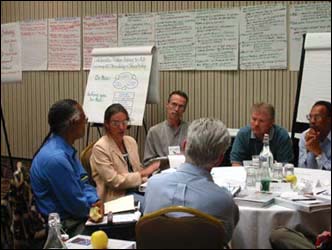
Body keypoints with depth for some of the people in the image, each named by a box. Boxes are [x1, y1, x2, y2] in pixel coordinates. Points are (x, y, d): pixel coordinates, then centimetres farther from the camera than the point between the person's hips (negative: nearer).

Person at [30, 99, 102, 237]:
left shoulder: (65, 148, 3)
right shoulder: (55, 158, -27)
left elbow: (82, 182, 12)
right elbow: (77, 206, -22)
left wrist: (96, 200, -7)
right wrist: (95, 204, -2)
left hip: (72, 217, 9)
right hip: (64, 228, -9)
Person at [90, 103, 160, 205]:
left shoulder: (131, 141, 10)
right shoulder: (100, 148, -12)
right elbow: (113, 181, -16)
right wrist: (143, 174, -16)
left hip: (137, 189, 7)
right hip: (116, 196, -7)